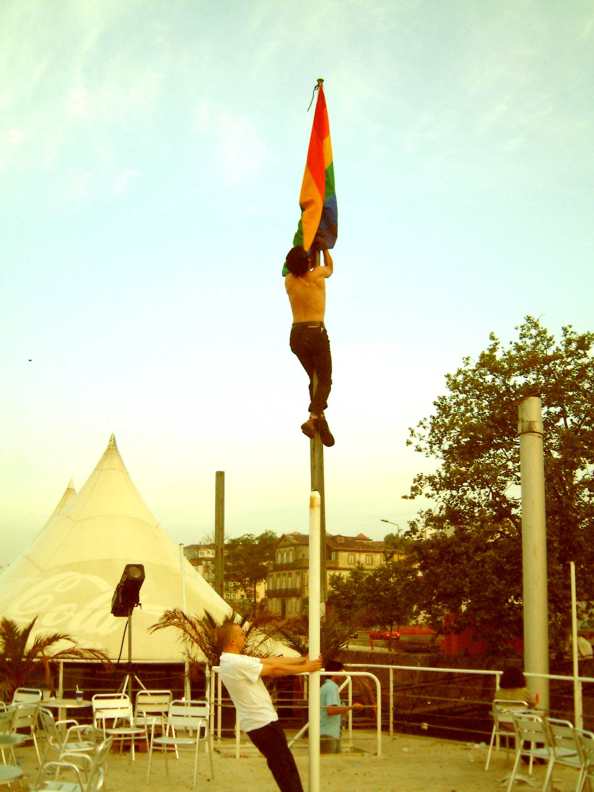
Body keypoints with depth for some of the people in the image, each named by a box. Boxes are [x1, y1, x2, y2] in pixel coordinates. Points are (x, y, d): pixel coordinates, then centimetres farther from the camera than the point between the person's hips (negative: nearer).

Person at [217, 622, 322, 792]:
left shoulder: (231, 661, 9)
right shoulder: (237, 663, -23)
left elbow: (270, 660, 8)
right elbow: (274, 670, -16)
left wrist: (302, 659, 7)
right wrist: (306, 668, -4)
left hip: (256, 720, 10)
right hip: (262, 722, -10)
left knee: (281, 764, 17)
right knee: (284, 766, -2)